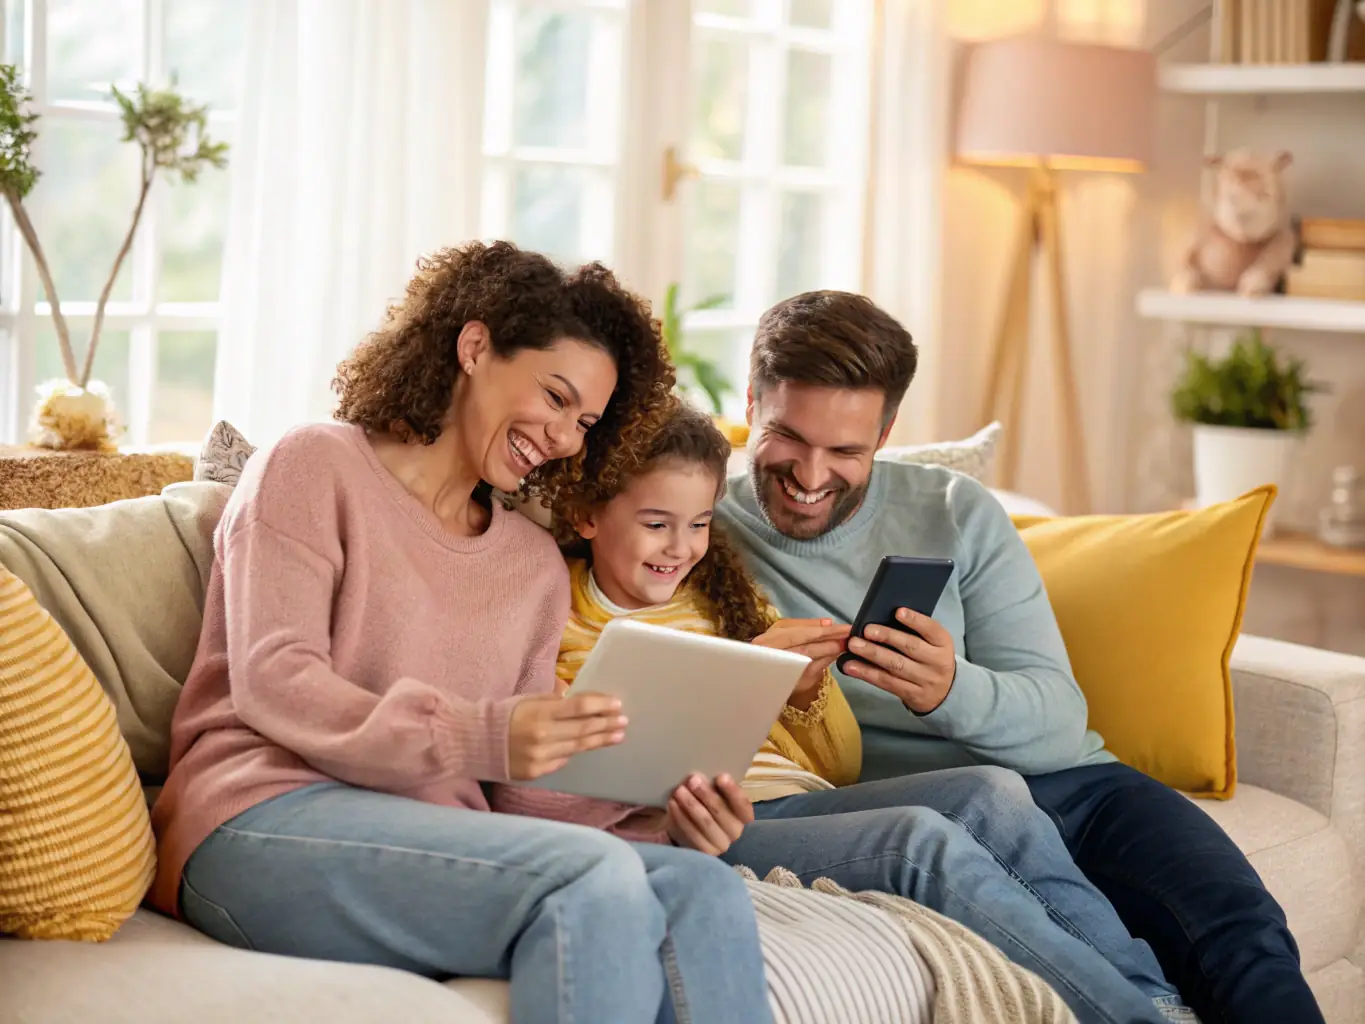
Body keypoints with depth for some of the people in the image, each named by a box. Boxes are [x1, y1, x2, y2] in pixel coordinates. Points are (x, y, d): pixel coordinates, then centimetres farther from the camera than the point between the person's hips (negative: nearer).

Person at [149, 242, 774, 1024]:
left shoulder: (536, 564, 24)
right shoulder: (315, 468, 7)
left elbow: (524, 779, 14)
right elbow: (272, 682, -8)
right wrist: (478, 738, -23)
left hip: (434, 849, 5)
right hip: (266, 826, -5)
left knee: (704, 888, -25)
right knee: (596, 878, -32)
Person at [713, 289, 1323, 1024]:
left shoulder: (957, 512, 8)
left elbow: (1059, 721, 0)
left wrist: (954, 693, -22)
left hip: (1066, 782, 3)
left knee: (1240, 926, -24)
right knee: (988, 798, -36)